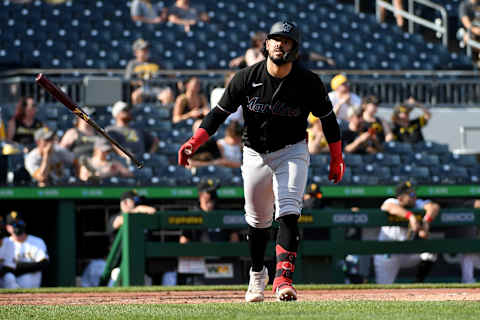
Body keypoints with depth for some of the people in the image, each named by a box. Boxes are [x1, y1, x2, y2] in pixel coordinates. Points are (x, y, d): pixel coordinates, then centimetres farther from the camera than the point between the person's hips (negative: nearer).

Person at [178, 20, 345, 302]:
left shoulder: (309, 82, -13)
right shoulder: (247, 78, -11)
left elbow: (328, 118, 1)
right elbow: (220, 112, -8)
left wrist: (337, 159, 5)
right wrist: (194, 142, -20)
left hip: (292, 153, -2)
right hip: (255, 155, 2)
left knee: (288, 213, -21)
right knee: (258, 220, 12)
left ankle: (284, 278, -30)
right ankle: (258, 275, 35)